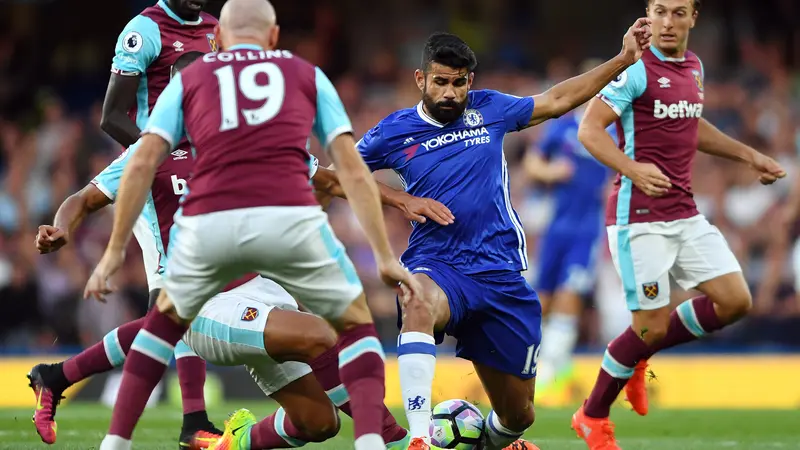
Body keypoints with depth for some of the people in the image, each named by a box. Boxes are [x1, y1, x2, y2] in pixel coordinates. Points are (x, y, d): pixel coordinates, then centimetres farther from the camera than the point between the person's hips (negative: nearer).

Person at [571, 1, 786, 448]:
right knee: (652, 326, -8)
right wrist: (632, 168, -32)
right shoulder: (638, 70, -12)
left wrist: (748, 155, 22)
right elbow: (590, 129, -17)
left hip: (685, 215, 7)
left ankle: (638, 356, 18)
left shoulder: (694, 67, 11)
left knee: (735, 301, 0)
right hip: (640, 219, -7)